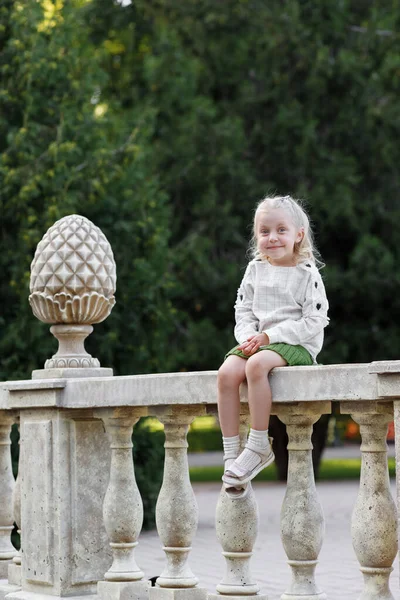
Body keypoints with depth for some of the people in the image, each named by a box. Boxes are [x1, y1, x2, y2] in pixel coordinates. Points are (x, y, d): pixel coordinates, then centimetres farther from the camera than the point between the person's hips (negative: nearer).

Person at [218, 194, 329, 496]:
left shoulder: (307, 274, -4)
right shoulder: (255, 270, 13)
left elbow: (314, 322, -11)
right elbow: (244, 310, 15)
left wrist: (270, 335, -17)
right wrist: (248, 336, -7)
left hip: (297, 346, -5)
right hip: (260, 342, 5)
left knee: (256, 364, -37)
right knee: (227, 372, -25)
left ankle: (259, 446, -27)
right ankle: (231, 456, -22)